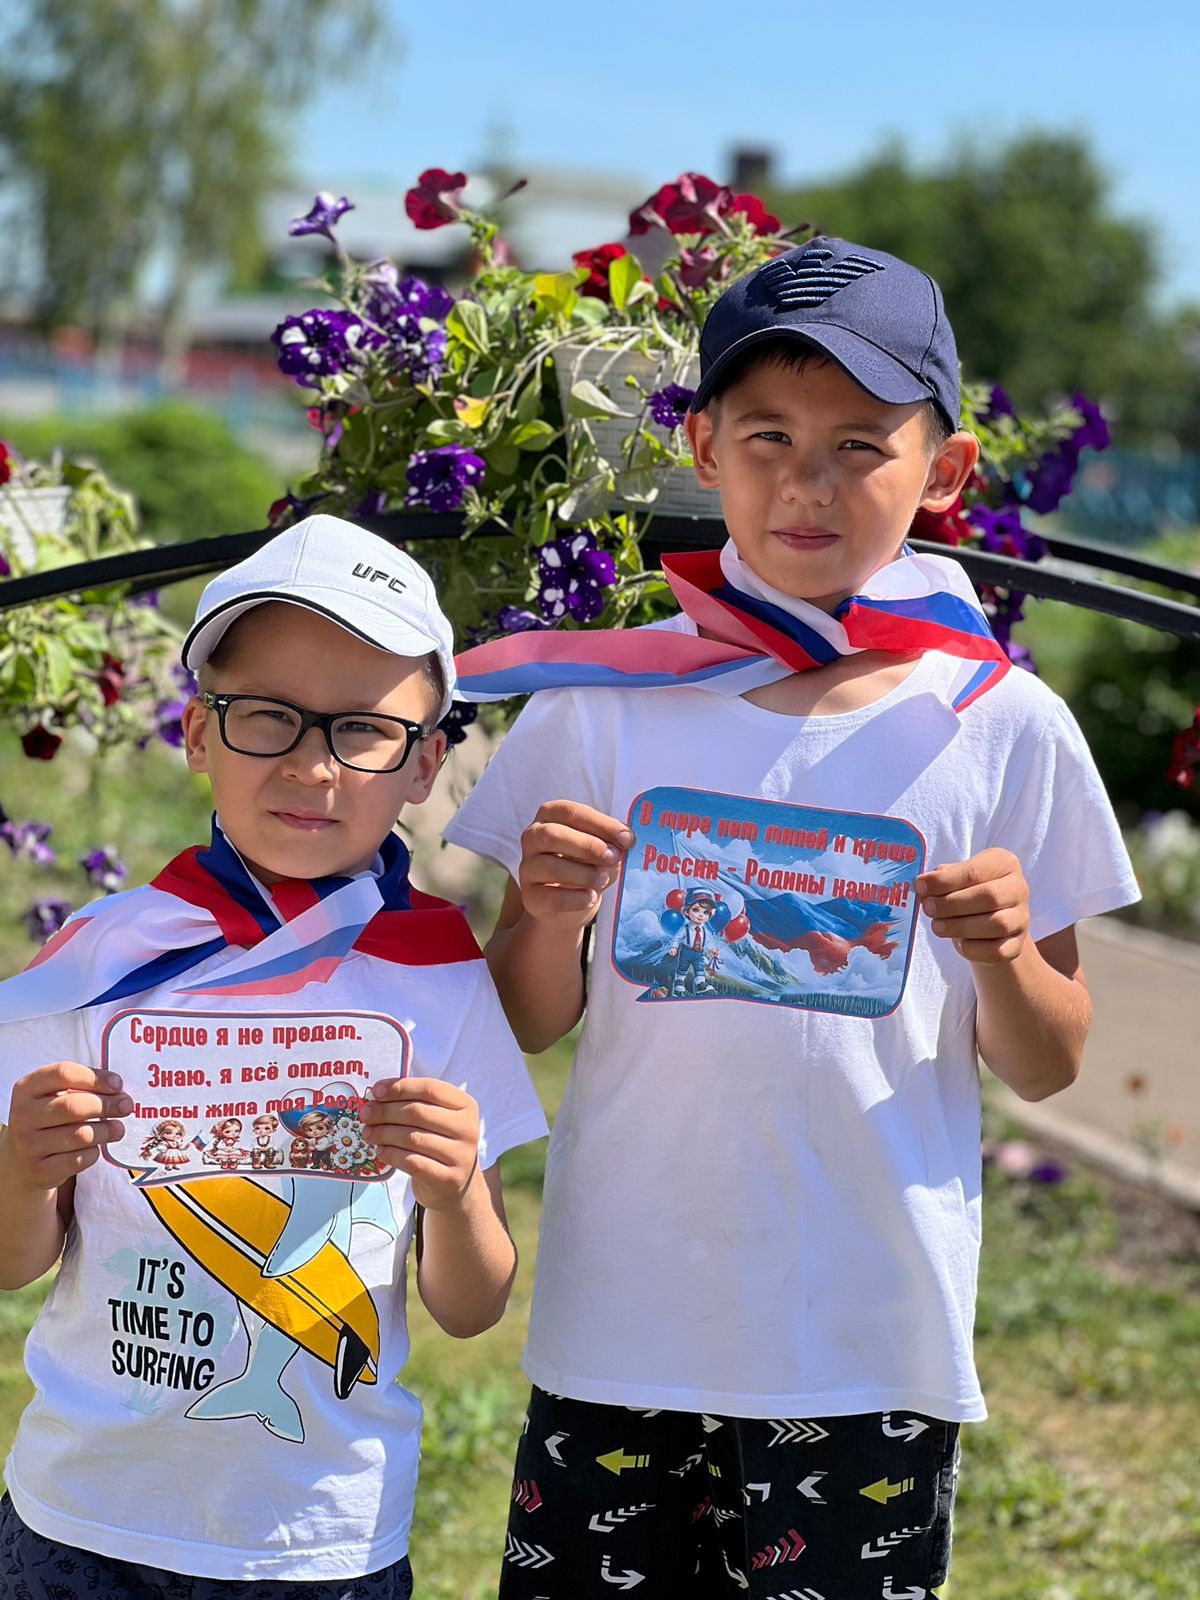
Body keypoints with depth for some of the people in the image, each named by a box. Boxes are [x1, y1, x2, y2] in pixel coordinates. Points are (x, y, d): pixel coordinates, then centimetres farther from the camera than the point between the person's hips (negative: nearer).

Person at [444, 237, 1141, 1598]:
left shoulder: (1005, 728, -2)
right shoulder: (609, 698, -1)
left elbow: (1045, 1070, 4)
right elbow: (531, 1025, 6)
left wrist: (1004, 957, -16)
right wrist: (553, 912, -14)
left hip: (873, 1338, 0)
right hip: (621, 1324, 1)